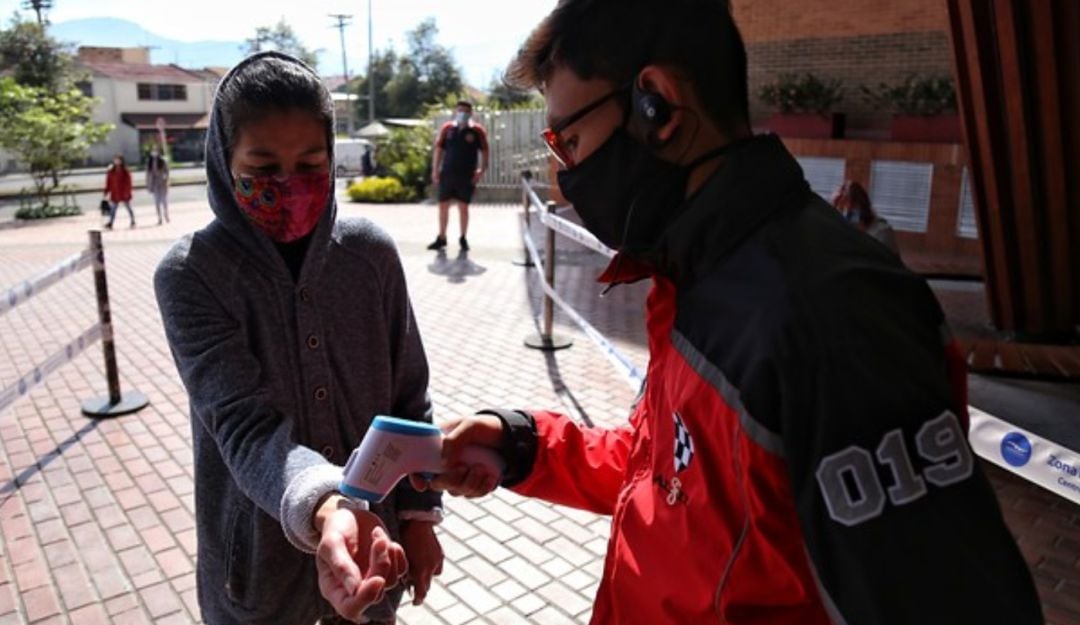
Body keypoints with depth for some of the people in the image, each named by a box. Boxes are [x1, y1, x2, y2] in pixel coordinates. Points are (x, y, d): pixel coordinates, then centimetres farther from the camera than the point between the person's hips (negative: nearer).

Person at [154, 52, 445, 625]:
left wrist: (419, 514, 1)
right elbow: (243, 423, -25)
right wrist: (323, 505, -43)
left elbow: (410, 400, 0)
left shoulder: (371, 253, -8)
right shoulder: (190, 273, -15)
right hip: (258, 557, -2)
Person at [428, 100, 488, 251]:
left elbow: (484, 151, 4)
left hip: (467, 175, -2)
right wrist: (435, 169, 4)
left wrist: (481, 170, -7)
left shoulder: (477, 131, 2)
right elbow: (439, 149, 10)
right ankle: (441, 238, 17)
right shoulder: (447, 128, 8)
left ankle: (463, 238, 16)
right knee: (443, 206, 6)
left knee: (463, 206, 2)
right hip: (447, 174, 2)